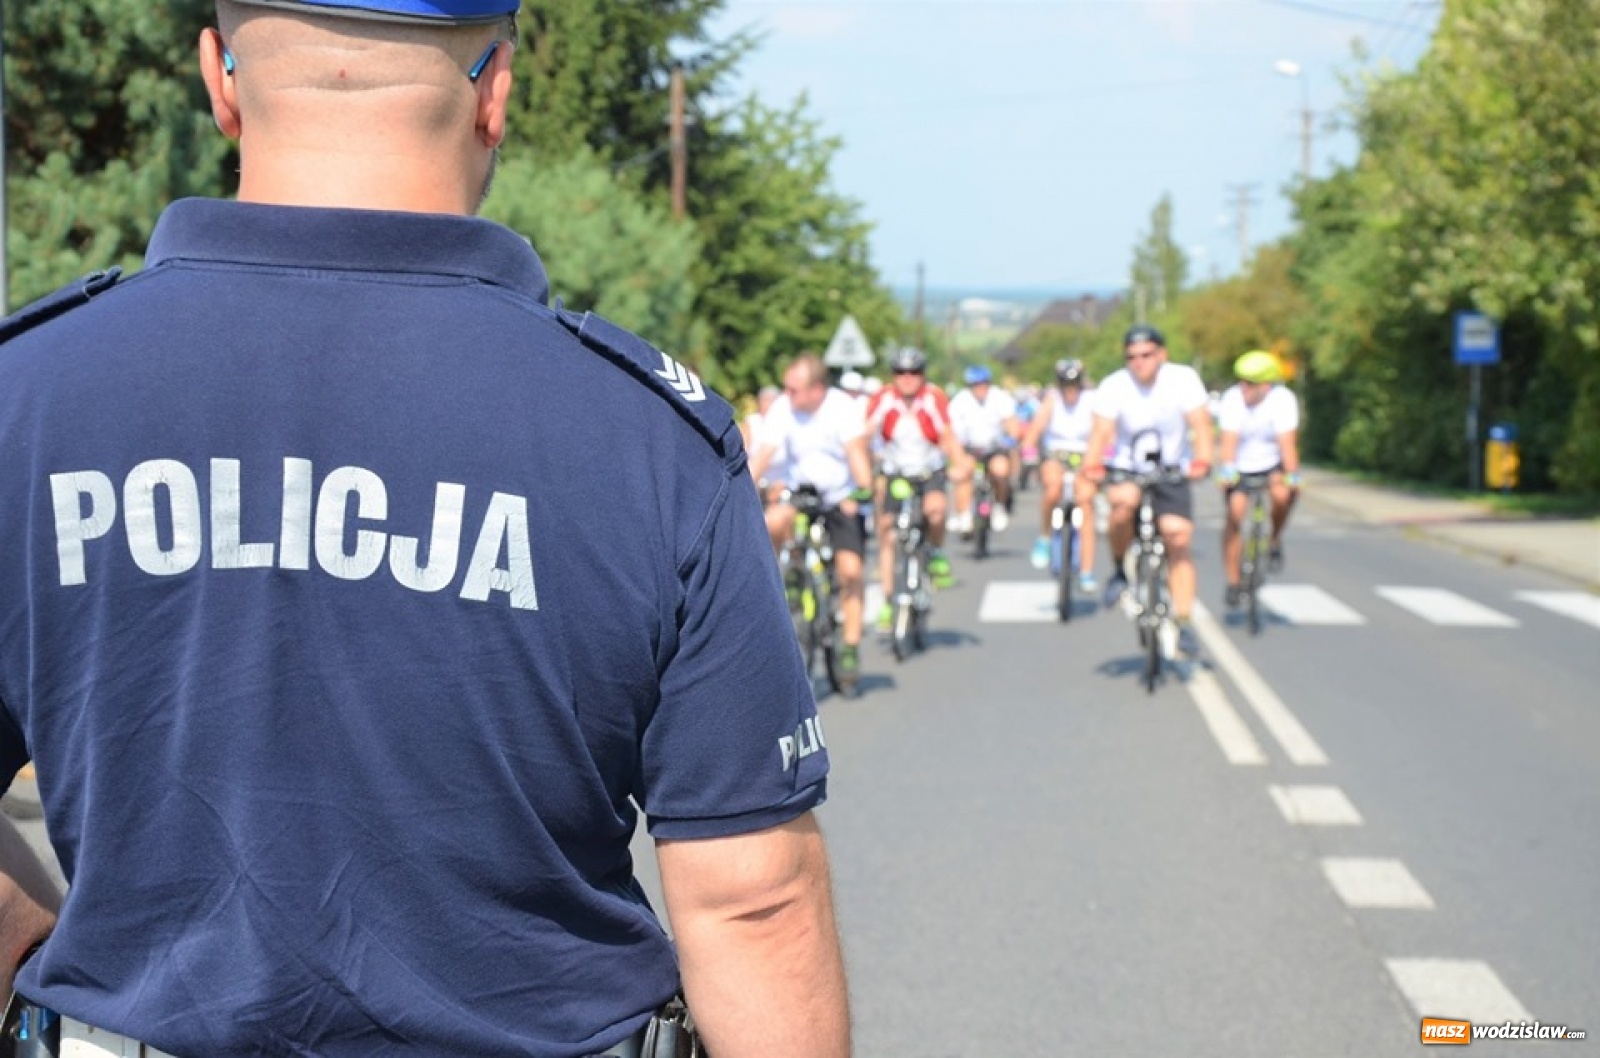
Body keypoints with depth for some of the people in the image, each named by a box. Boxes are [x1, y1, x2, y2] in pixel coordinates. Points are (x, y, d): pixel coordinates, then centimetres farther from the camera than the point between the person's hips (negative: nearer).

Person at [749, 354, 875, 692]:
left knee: (850, 571, -13)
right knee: (774, 522, -31)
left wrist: (863, 490, -42)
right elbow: (762, 455, -15)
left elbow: (856, 452, -26)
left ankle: (851, 648, -2)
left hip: (842, 499, -2)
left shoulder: (842, 407, -15)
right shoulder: (782, 409, -9)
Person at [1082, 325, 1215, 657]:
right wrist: (1092, 464, -42)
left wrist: (1202, 461, -39)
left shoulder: (1184, 379, -11)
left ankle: (1183, 622, -3)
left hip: (1172, 470, 1)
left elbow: (1200, 423, -20)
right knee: (1124, 501, -34)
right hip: (1127, 468, -1)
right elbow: (1102, 430, -22)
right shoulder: (1113, 386, -12)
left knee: (1178, 538, -11)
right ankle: (1119, 570, -9)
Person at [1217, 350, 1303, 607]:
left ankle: (1275, 542, -3)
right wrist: (1226, 469, -46)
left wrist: (1292, 476, -40)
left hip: (1272, 464, -1)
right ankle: (1233, 581, 1)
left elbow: (1287, 441, -28)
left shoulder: (1283, 399, -20)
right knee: (1235, 515, -13)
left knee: (1283, 494, -31)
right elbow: (1229, 439, -29)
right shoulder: (1232, 400, -20)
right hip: (1240, 468, 1)